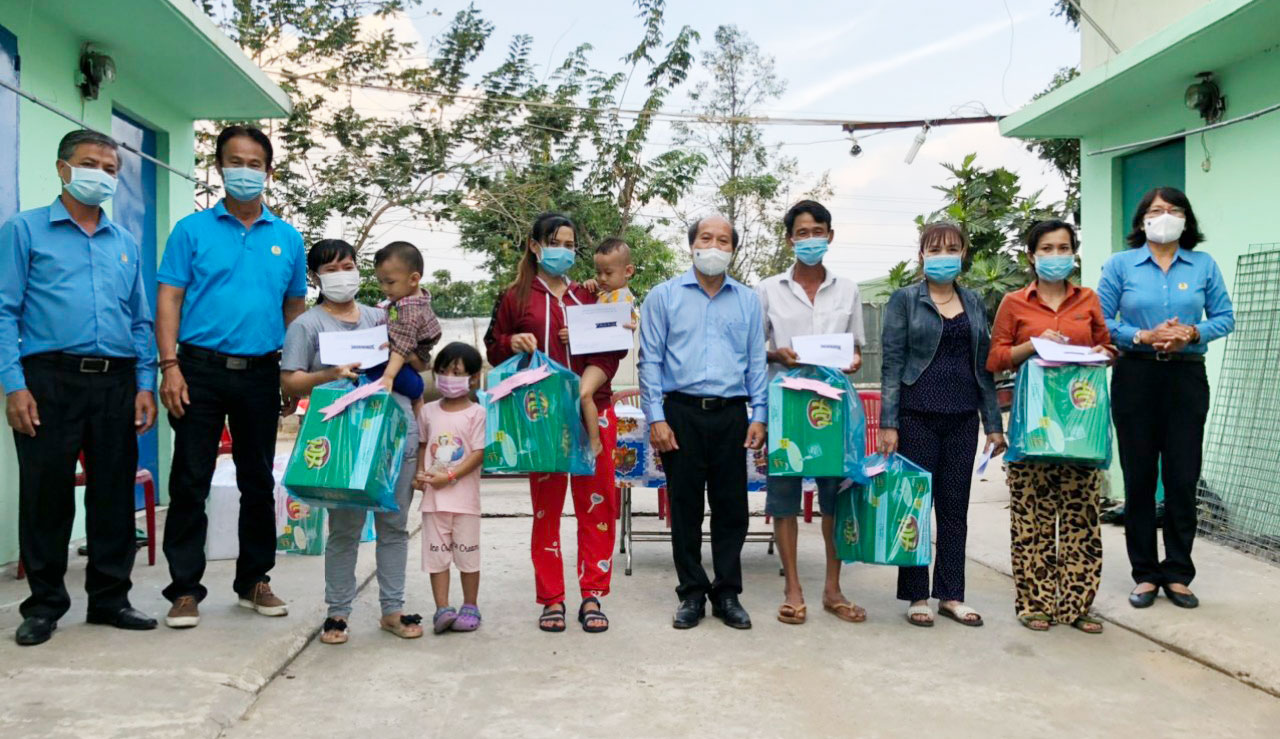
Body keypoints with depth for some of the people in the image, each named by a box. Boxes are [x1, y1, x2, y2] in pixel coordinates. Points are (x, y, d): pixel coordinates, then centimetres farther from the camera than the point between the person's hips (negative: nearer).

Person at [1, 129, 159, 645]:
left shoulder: (126, 243, 17)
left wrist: (145, 384, 6)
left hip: (116, 382, 4)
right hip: (51, 377, -4)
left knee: (115, 492, 7)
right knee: (46, 492, 2)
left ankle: (110, 597, 18)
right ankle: (44, 603, 15)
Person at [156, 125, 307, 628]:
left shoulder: (287, 239, 10)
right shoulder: (192, 230, 3)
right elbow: (169, 300, -1)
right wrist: (169, 366, -11)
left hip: (261, 374, 3)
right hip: (201, 370, -2)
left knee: (259, 482, 10)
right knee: (190, 481, 0)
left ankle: (254, 581, 22)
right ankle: (185, 589, 9)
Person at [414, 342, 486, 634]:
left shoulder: (476, 413, -6)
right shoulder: (428, 411, 8)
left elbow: (479, 453, -11)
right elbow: (422, 445, 17)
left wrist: (450, 476, -17)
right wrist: (419, 473, 0)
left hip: (464, 496, -4)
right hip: (433, 496, 4)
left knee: (467, 553, 6)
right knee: (436, 553, 4)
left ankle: (470, 607, 18)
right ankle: (442, 608, 9)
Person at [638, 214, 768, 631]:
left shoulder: (748, 301, 12)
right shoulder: (664, 296, 6)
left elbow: (757, 362, 12)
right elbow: (650, 361, 2)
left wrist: (759, 416, 2)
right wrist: (656, 418, -6)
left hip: (731, 414, 2)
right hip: (682, 412, -2)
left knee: (732, 506, 4)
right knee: (685, 506, 4)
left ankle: (727, 593, 15)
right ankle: (692, 594, 15)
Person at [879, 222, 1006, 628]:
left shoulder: (974, 303, 12)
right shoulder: (905, 299, 1)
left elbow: (984, 364, 13)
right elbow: (892, 362, -4)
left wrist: (993, 422, 9)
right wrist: (888, 423, -10)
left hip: (962, 418, 4)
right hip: (918, 416, -4)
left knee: (955, 507, 7)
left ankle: (951, 595, 16)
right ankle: (917, 596, 11)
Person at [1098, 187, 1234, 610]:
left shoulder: (1204, 266, 7)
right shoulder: (1120, 265, 3)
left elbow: (1224, 317, 6)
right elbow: (1101, 322, -2)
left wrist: (1192, 333, -13)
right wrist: (1143, 336, -16)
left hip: (1187, 377, 1)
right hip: (1136, 376, -1)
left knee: (1183, 477, 1)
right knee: (1139, 477, 4)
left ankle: (1178, 574, 13)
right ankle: (1145, 574, 14)